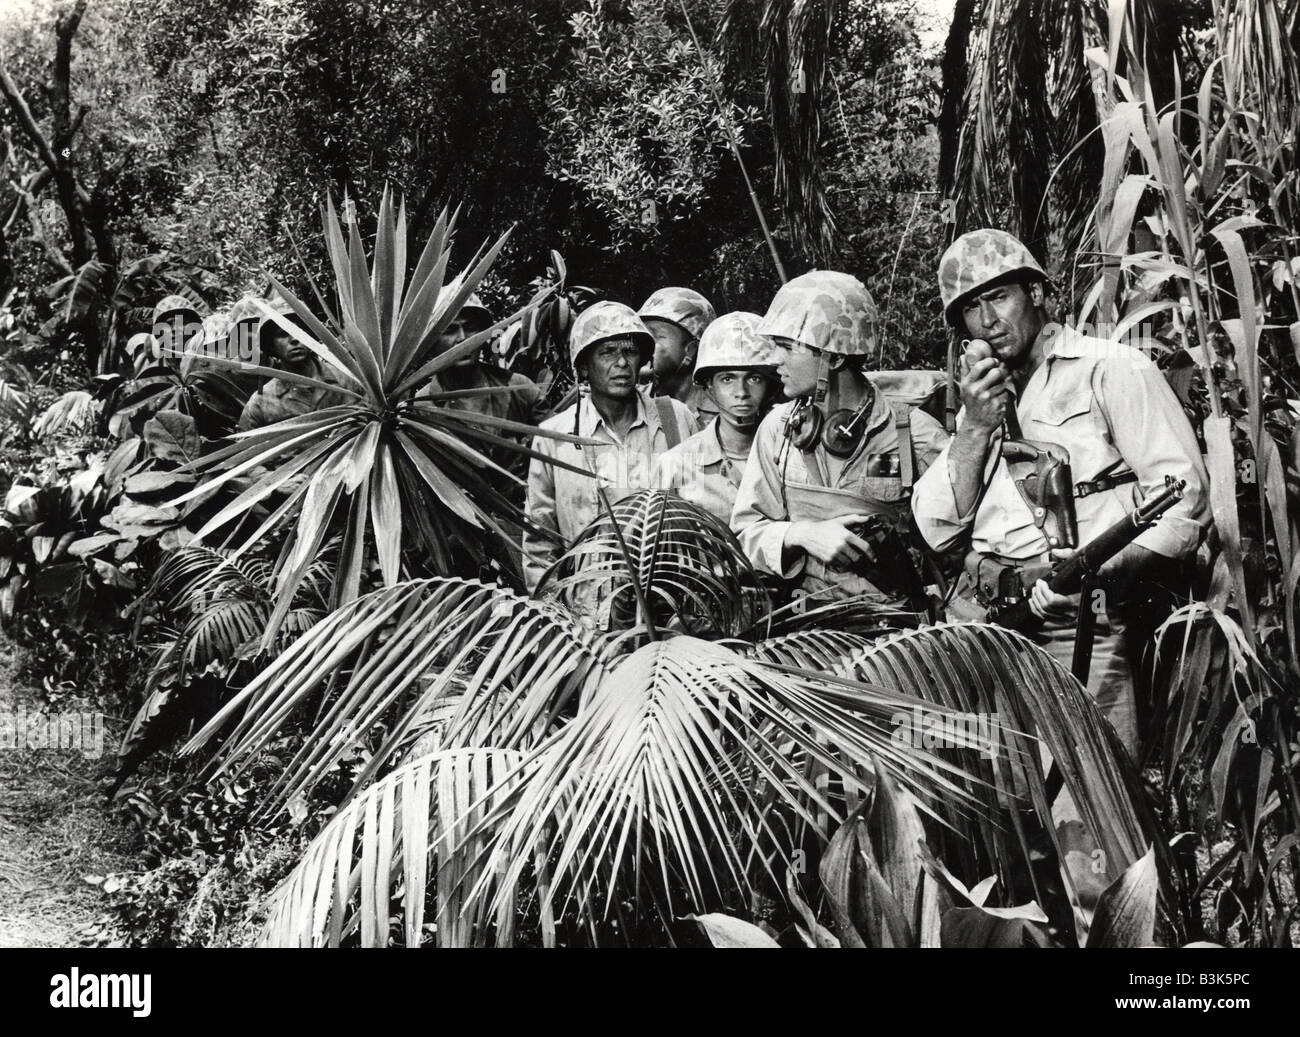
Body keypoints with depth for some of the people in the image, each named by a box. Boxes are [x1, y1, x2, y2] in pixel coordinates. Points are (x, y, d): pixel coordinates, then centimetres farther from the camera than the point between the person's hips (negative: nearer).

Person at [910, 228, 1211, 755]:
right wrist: (976, 427, 0)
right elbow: (938, 530, 12)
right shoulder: (982, 398, 22)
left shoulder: (1111, 369, 4)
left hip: (1077, 622, -5)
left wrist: (1103, 571, -20)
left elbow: (1184, 501, -6)